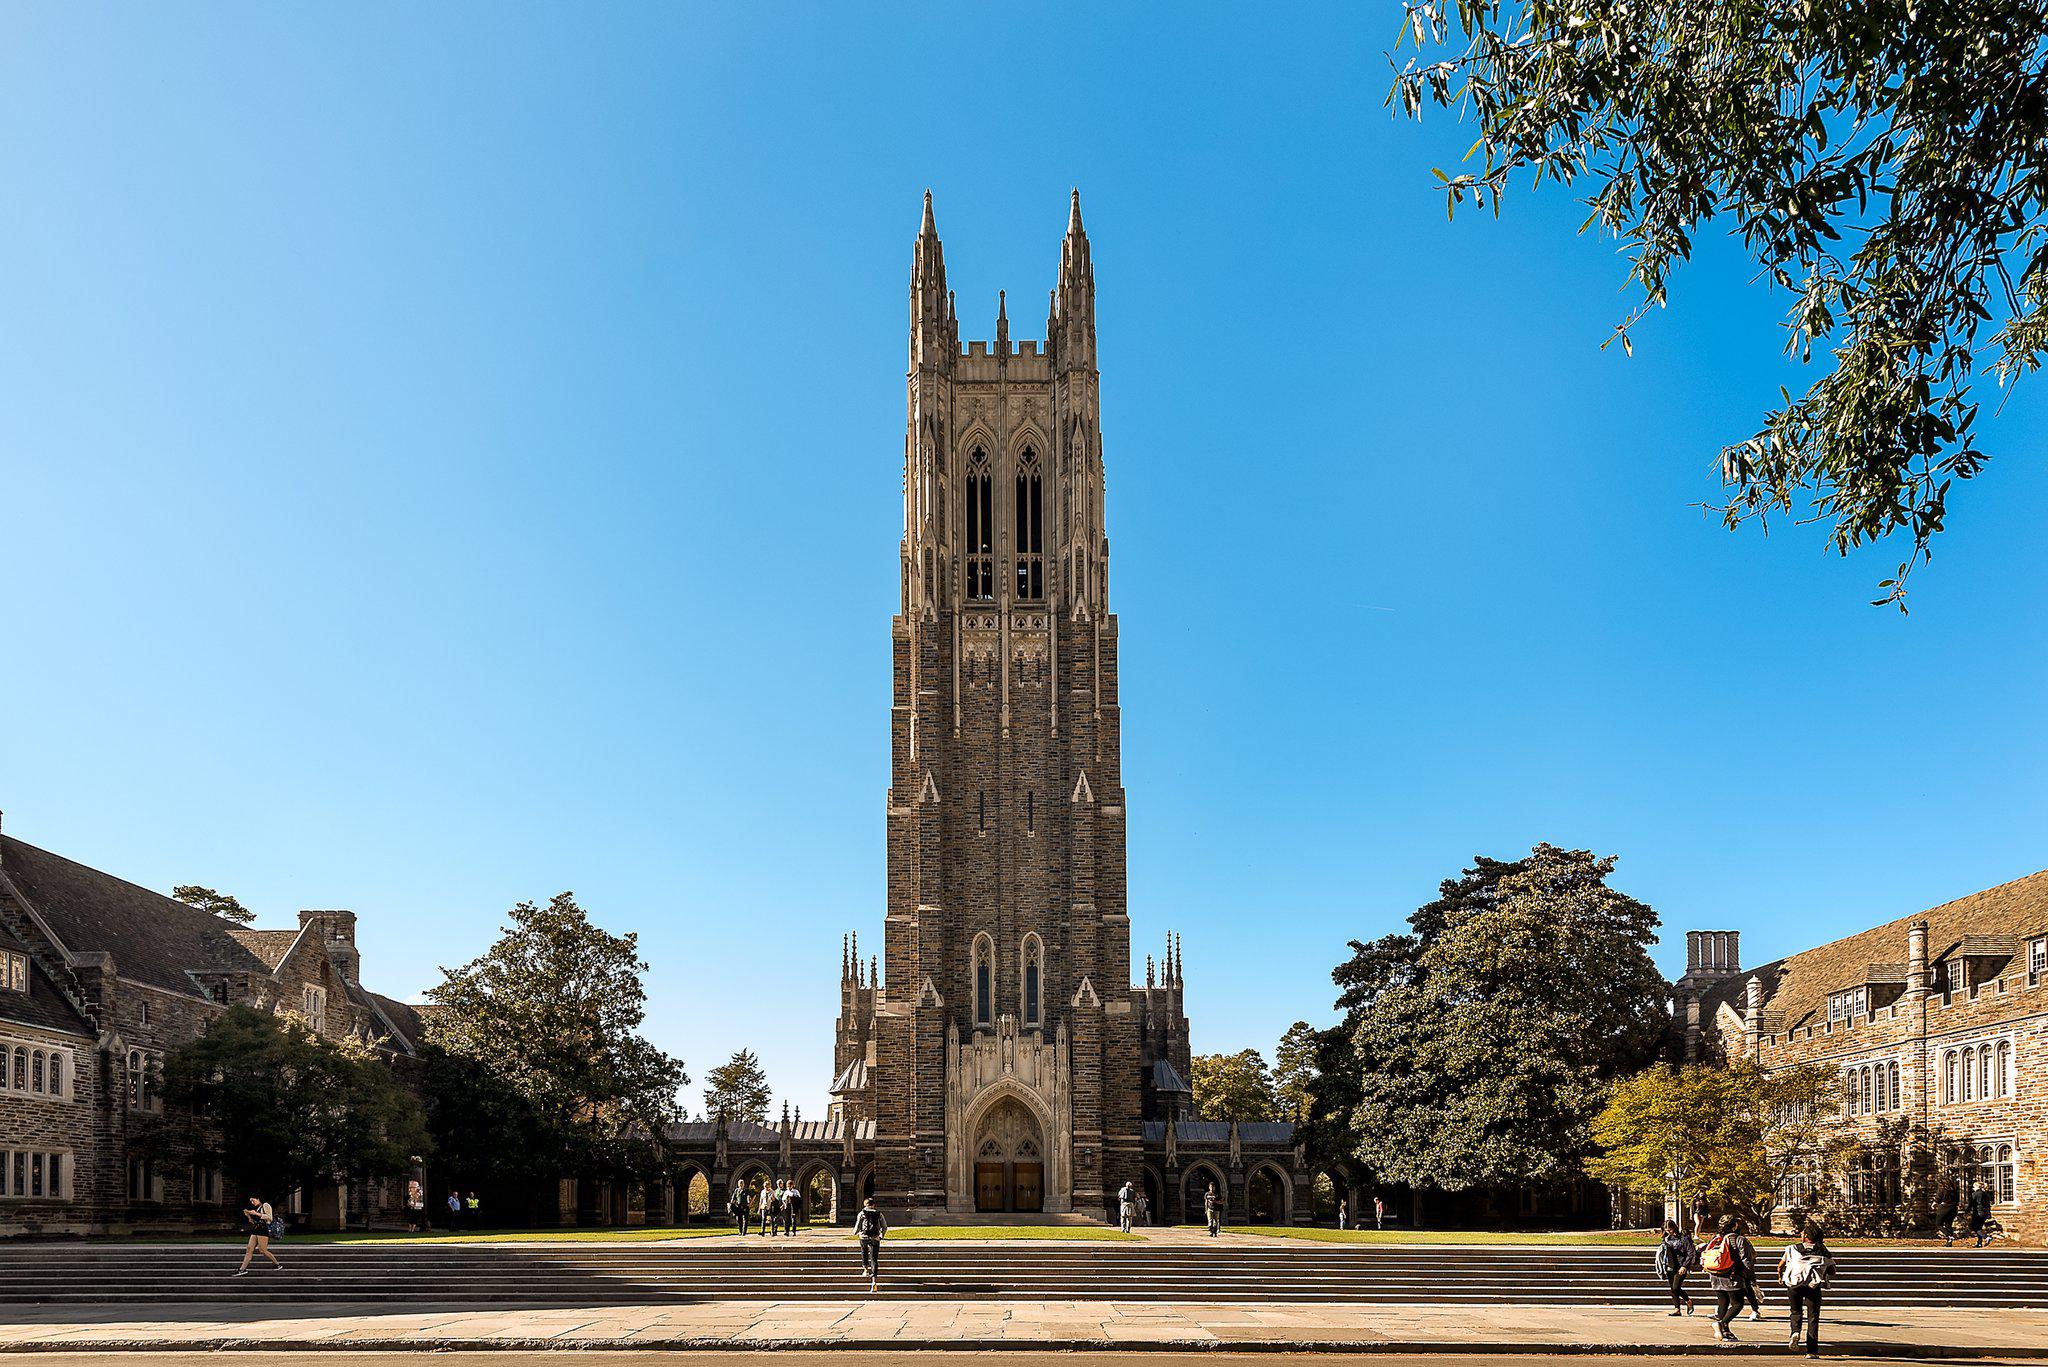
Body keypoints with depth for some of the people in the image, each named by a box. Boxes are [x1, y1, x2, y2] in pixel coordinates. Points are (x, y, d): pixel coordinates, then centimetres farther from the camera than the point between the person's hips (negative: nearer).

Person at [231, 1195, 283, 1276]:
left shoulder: (265, 1205, 0)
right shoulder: (257, 1208, 23)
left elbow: (270, 1218, -12)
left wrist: (257, 1214, -14)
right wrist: (248, 1215, 9)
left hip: (264, 1230, -8)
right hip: (256, 1230, 8)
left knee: (262, 1250, -12)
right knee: (249, 1249, -2)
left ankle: (277, 1265, -1)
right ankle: (242, 1269, -4)